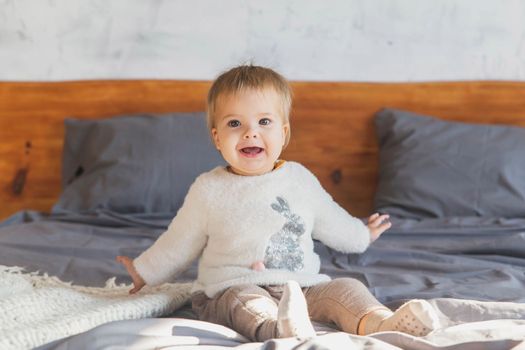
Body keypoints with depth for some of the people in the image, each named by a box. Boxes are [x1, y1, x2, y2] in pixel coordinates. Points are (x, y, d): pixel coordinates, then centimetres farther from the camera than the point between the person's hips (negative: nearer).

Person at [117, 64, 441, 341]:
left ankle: (381, 322, -45)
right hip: (231, 290, -4)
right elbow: (178, 243, 15)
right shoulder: (209, 190, 0)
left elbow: (330, 221, 28)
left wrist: (362, 234, 40)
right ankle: (283, 329, -65)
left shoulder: (300, 179, 9)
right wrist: (146, 271, 21)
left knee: (345, 288, -17)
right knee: (247, 301, -35)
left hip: (302, 288, 4)